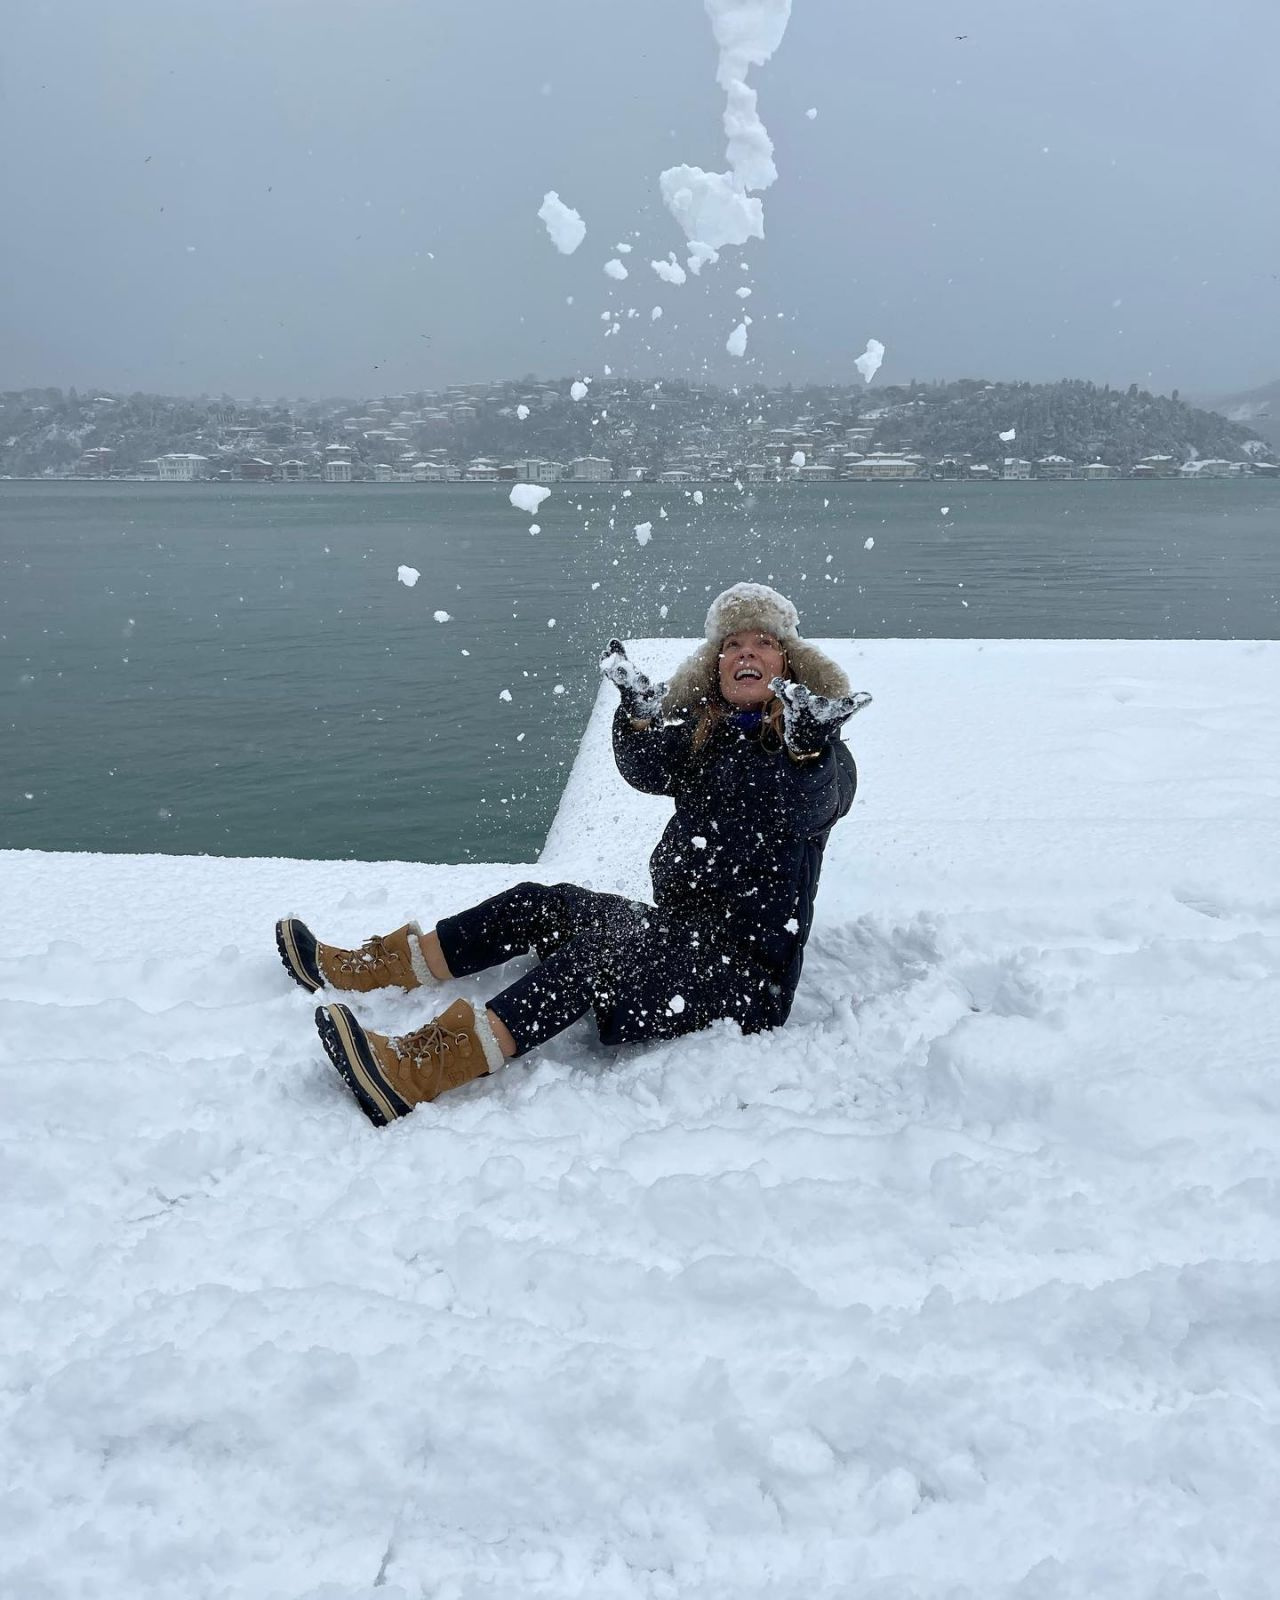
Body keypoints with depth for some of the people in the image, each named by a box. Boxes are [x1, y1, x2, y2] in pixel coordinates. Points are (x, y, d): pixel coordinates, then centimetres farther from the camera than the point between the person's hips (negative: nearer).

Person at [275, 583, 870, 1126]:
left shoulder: (817, 746, -3)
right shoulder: (701, 731, 13)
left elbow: (800, 807, -26)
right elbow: (648, 770, -8)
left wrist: (810, 745, -46)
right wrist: (639, 709, -27)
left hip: (748, 973, -7)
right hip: (677, 930, 7)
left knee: (598, 950, -29)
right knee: (541, 905, -5)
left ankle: (413, 1074, -43)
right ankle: (358, 969, -2)